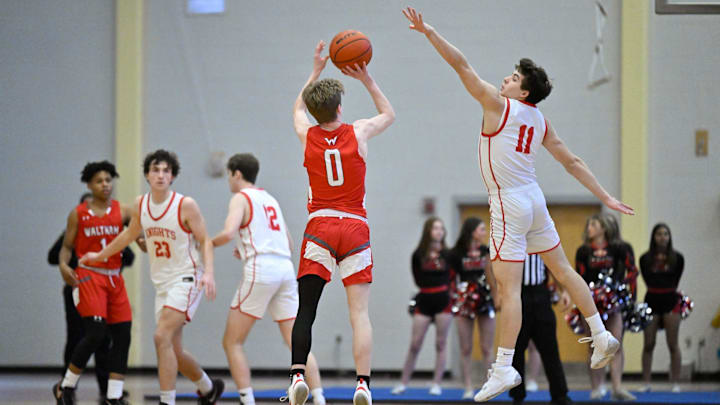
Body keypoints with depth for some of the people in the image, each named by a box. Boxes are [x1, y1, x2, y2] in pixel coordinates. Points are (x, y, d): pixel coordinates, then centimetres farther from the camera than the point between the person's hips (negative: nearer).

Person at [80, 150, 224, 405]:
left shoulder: (185, 205, -13)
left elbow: (205, 241, -10)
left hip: (186, 279, -7)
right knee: (173, 349, 11)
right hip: (161, 282, 7)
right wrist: (100, 255, 32)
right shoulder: (140, 205, 5)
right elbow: (130, 234, 23)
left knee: (162, 337, -22)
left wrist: (208, 272, -26)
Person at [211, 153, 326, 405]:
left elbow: (229, 233, -16)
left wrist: (210, 243, 4)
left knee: (232, 342, 3)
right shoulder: (270, 200, 24)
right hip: (286, 268, 7)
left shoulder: (241, 198, 2)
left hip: (260, 270, -7)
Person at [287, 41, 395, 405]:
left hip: (319, 227, 1)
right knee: (359, 312, -4)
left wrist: (316, 71, 31)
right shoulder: (358, 133, -1)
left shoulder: (306, 136, 2)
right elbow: (388, 114, 21)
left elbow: (298, 108, 28)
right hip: (355, 228, 0)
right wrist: (366, 78, 18)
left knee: (306, 310, 0)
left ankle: (298, 374, -14)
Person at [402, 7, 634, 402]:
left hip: (509, 205, -8)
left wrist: (428, 31, -12)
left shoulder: (498, 104, -9)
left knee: (508, 287, -9)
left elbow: (462, 65, -13)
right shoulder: (541, 122, 10)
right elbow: (573, 162, 12)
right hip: (533, 197, 8)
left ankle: (504, 368, -9)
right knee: (562, 270, 20)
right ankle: (602, 337, 28)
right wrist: (605, 198, 18)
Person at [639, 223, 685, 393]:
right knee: (648, 345, 3)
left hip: (670, 301, -1)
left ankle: (675, 383, 4)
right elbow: (648, 281, 6)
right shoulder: (645, 259, 2)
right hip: (652, 301, 1)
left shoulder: (677, 258, 0)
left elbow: (675, 282, 5)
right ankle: (646, 383, 7)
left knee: (673, 344, 0)